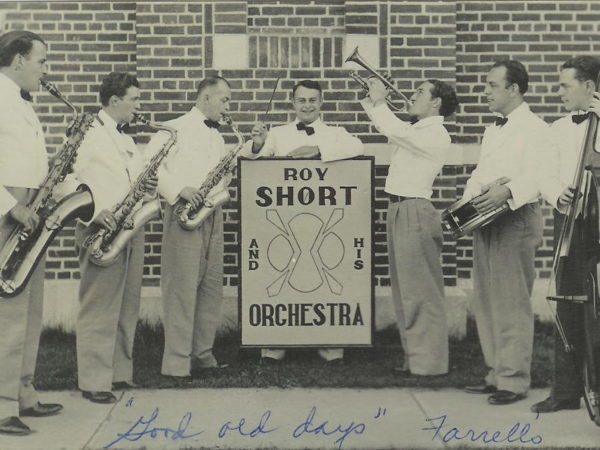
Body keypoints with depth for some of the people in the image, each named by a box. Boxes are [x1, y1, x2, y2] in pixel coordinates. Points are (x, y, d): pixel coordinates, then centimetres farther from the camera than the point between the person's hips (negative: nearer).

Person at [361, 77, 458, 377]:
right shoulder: (416, 130, 17)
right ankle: (414, 358, 21)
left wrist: (379, 102, -10)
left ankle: (428, 363, 0)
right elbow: (389, 128, 30)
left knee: (420, 291, -5)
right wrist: (370, 99, 19)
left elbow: (394, 131, -24)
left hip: (415, 212, -10)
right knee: (405, 290, 13)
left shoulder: (435, 134, -11)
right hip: (399, 210, 10)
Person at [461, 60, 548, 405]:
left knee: (512, 303, -7)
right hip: (485, 220, 9)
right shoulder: (492, 131, 22)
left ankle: (514, 380, -1)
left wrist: (507, 191, -36)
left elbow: (536, 175, -20)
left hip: (516, 218, -9)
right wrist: (468, 200, 6)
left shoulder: (534, 128, -7)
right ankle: (496, 374, 20)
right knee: (486, 302, 11)